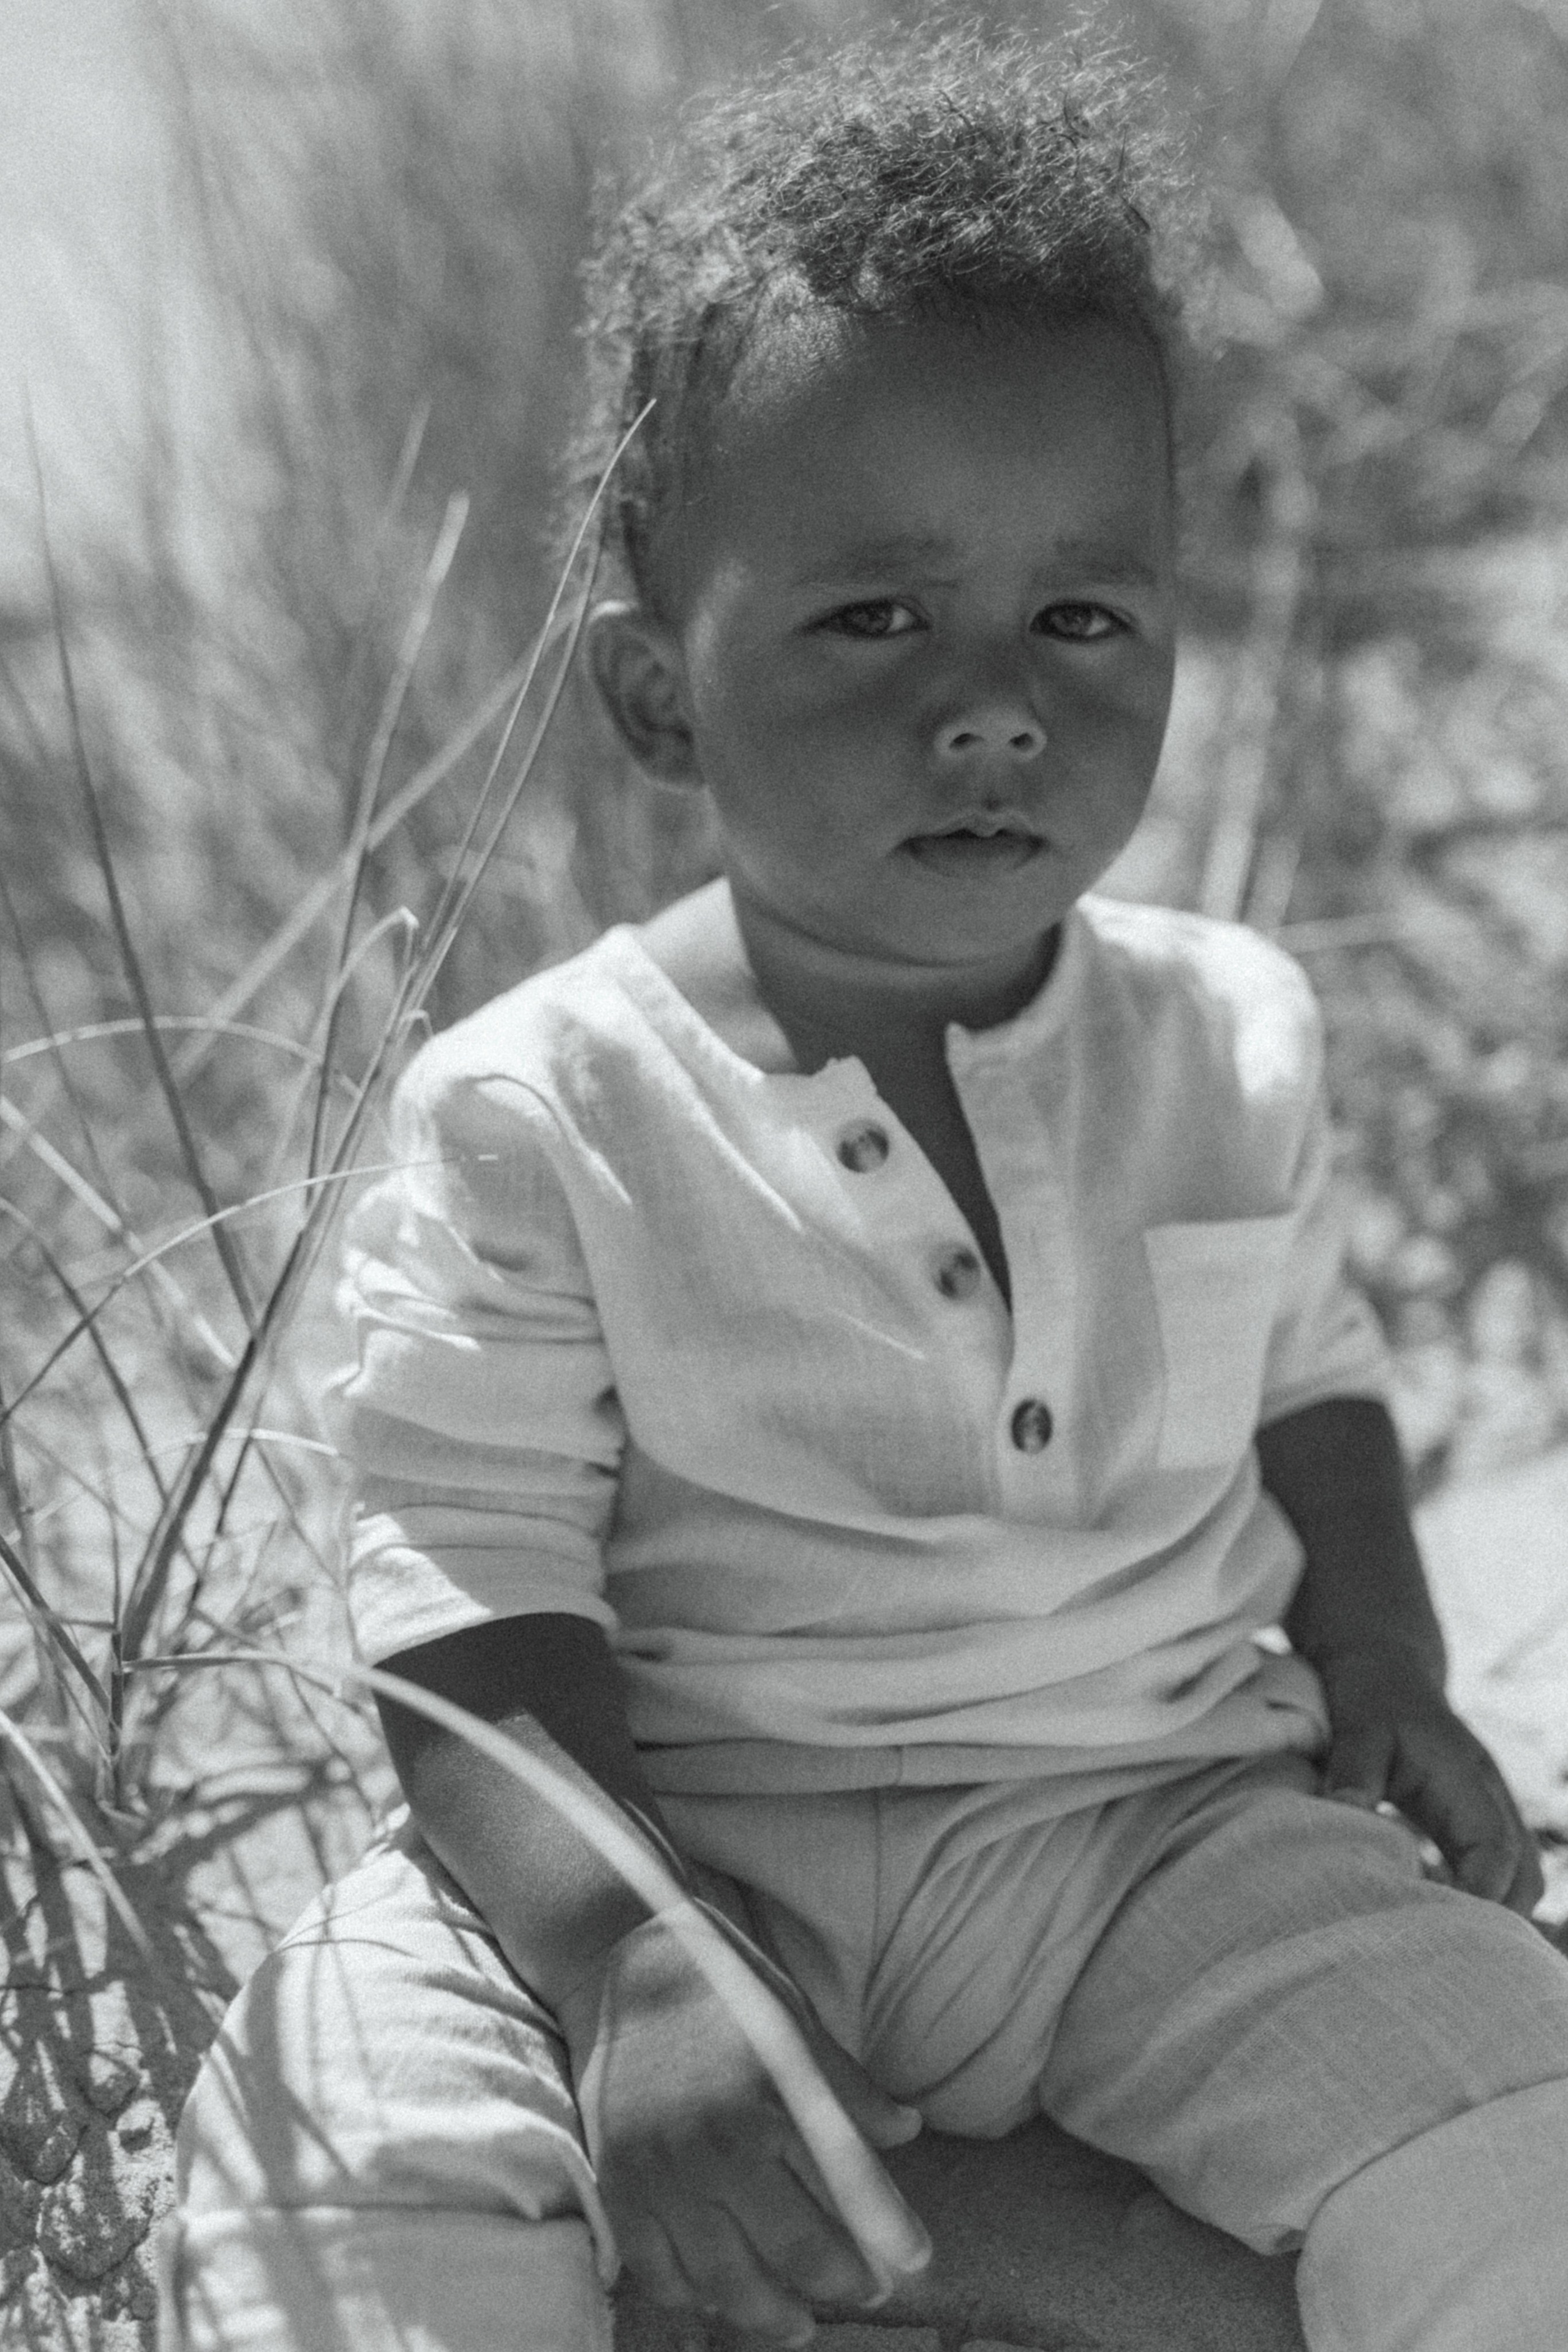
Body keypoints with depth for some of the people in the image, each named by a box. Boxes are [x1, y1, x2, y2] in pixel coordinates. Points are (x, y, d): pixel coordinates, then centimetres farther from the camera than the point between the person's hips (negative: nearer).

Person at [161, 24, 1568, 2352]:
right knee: (345, 2094, -27)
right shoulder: (539, 1115, -10)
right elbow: (471, 1593, -13)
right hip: (684, 1837, -2)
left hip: (1157, 1828, 3)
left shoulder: (1234, 1041, 3)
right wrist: (632, 1971, -27)